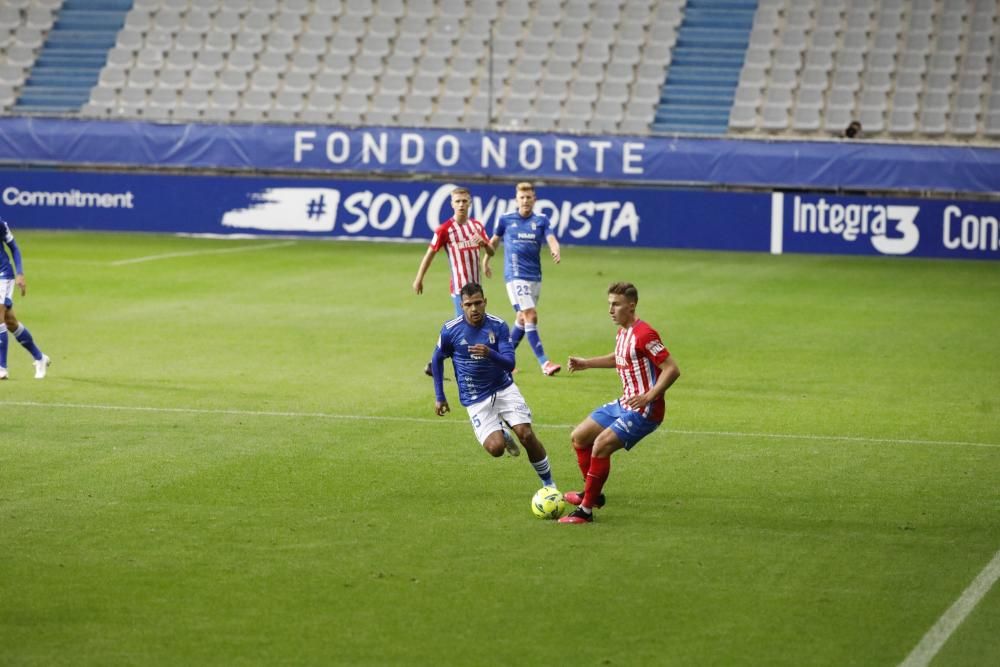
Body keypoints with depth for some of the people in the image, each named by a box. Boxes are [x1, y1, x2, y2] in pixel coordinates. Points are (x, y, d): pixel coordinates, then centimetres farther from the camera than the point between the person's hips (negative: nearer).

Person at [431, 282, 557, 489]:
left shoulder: (498, 326, -10)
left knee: (526, 434, -17)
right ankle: (502, 436, 21)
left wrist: (490, 353, -37)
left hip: (504, 389, 1)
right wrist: (439, 396, 9)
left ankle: (549, 484, 2)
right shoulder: (450, 330, -10)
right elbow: (437, 359, 8)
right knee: (495, 448, -18)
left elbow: (510, 363, -16)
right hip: (475, 399, -1)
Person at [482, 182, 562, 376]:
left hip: (535, 276, 4)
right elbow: (494, 241, 16)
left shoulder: (542, 220, 4)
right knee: (531, 316, -15)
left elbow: (551, 238, -11)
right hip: (515, 275, -4)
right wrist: (486, 262, 24)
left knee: (522, 319, 13)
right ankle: (544, 363, -19)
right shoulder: (505, 219, 1)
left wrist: (555, 251, -33)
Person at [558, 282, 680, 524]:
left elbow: (672, 369, -23)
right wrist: (586, 363, 22)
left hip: (644, 410, -10)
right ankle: (594, 494, 29)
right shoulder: (622, 332, 9)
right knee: (579, 437, 13)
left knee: (601, 446, -22)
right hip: (625, 404, 10)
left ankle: (586, 510, -13)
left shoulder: (643, 335, -21)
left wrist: (648, 396, -30)